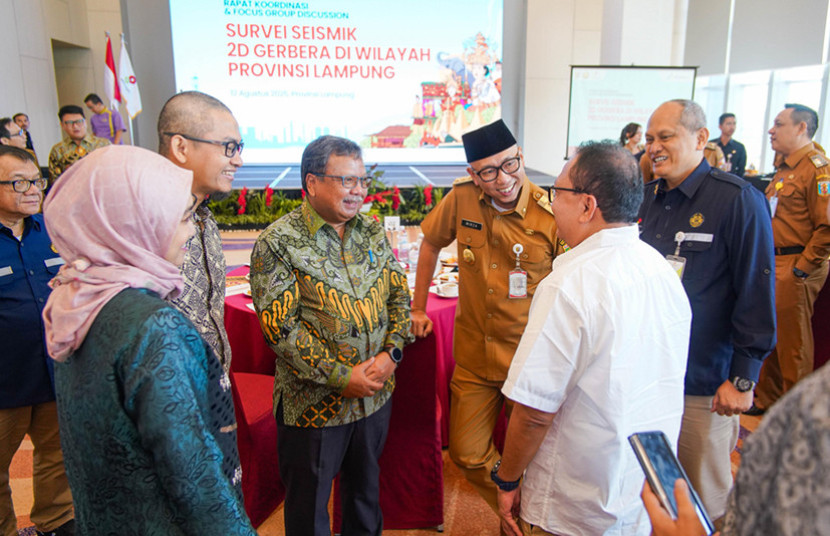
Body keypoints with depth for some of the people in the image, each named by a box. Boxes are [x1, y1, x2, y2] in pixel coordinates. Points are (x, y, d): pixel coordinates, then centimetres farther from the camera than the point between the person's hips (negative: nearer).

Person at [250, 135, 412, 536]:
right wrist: (341, 376, -19)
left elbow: (399, 295, 6)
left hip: (376, 393, 5)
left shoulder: (373, 232, 3)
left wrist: (390, 354, -10)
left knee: (366, 485, 26)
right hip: (314, 402, -5)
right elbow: (280, 327, -19)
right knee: (309, 503, 16)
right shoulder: (278, 243, -15)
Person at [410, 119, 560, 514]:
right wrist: (418, 308, 13)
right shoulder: (462, 197, -8)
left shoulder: (553, 215, -17)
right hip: (473, 358, 4)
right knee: (467, 455, 12)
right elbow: (431, 243, 11)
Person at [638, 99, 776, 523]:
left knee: (704, 498, 11)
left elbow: (756, 294, -11)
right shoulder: (647, 197, 7)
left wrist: (744, 378, -12)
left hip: (703, 383, -5)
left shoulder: (738, 199, -11)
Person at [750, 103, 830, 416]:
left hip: (794, 268, -9)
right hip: (773, 265, 9)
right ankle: (767, 399, 33)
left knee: (793, 344, 2)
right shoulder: (785, 168, 16)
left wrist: (802, 268, -18)